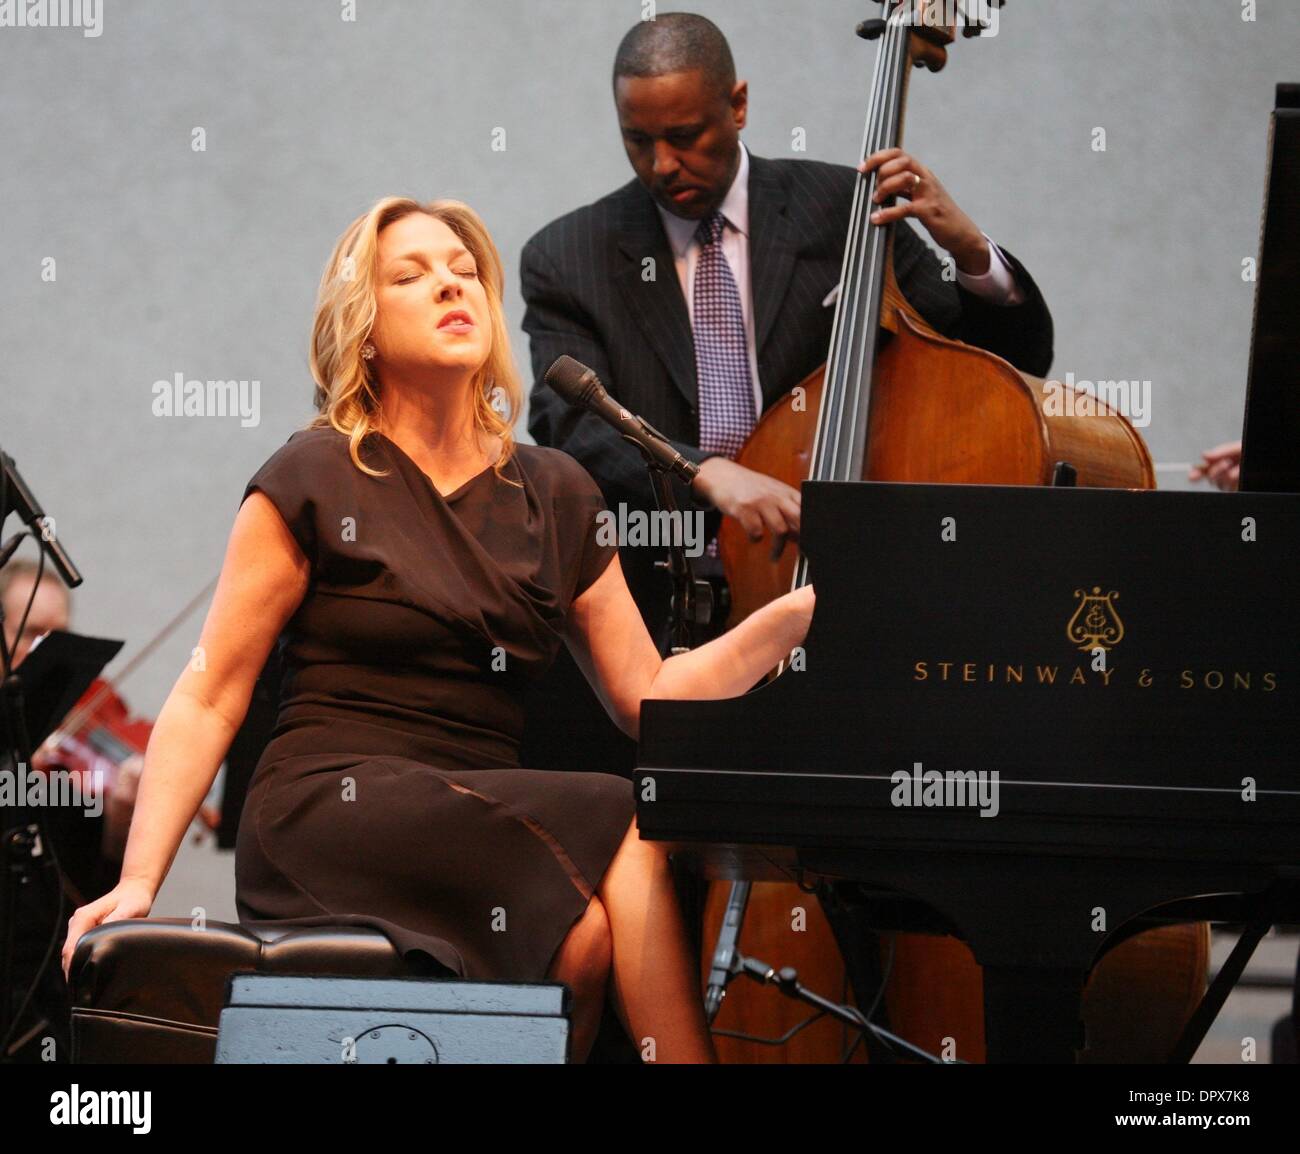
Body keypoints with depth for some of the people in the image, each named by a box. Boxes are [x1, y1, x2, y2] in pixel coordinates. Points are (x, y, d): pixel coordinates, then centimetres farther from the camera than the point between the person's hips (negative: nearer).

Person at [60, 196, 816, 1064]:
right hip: (330, 819, -4)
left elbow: (647, 695, 15)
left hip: (483, 821, 4)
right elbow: (207, 702, 1)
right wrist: (138, 881, -9)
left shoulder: (554, 497, 17)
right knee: (626, 834, -28)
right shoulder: (315, 483, 3)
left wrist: (798, 612, 1)